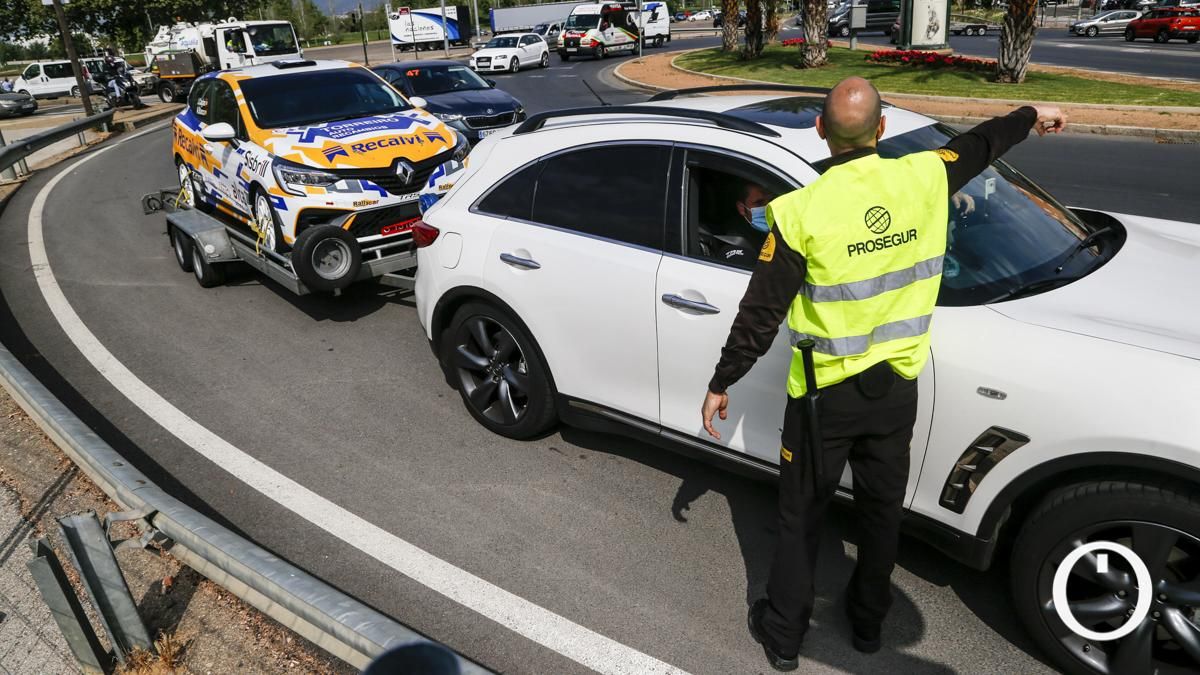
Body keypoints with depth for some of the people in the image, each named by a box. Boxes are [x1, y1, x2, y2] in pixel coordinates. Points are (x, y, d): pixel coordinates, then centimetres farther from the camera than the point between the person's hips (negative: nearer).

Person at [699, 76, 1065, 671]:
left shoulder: (803, 211, -20)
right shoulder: (925, 177, -7)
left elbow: (761, 314, -16)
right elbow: (977, 146, 16)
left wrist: (721, 384, -4)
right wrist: (1030, 116, 38)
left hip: (826, 393, -4)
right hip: (897, 384, 4)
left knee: (801, 517, 13)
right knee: (882, 510, 22)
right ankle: (868, 621, 42)